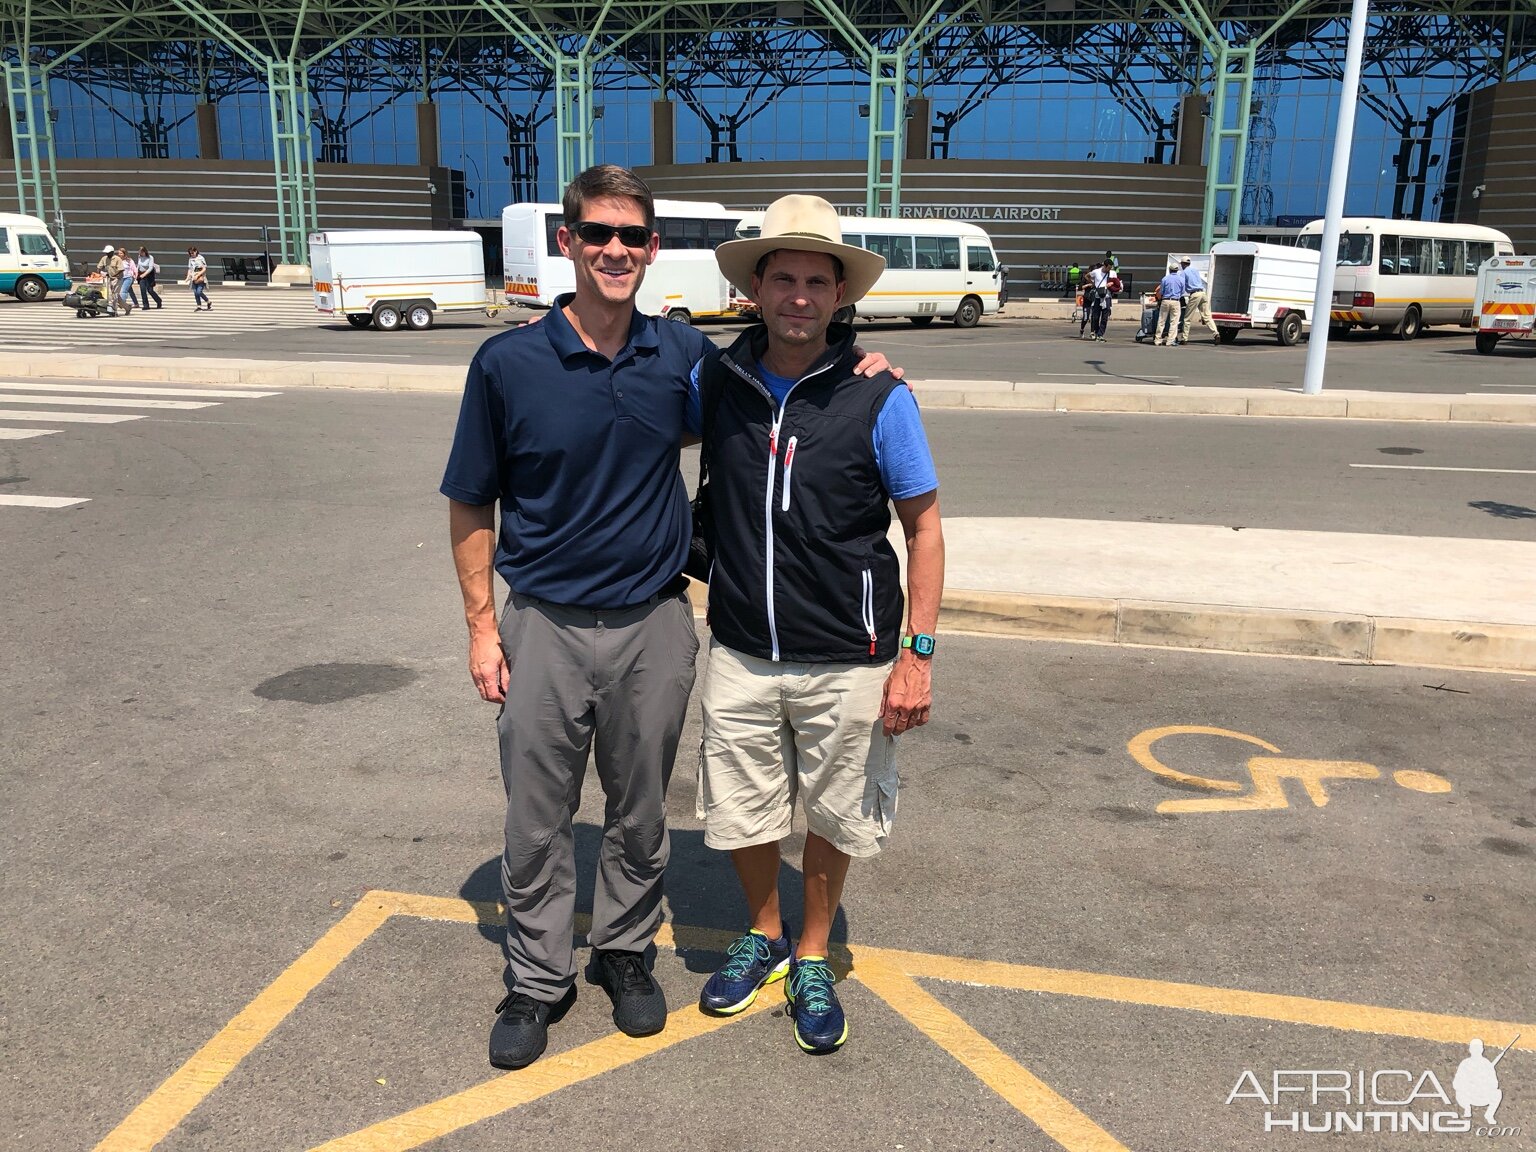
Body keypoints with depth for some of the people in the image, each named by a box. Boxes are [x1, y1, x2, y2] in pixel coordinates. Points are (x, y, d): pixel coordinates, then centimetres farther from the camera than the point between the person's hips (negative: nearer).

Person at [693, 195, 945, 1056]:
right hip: (741, 655, 3)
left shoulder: (878, 398, -11)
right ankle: (763, 936, 43)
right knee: (740, 815, 15)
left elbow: (924, 526, -5)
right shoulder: (717, 384, -3)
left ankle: (812, 960, 39)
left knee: (834, 818, 14)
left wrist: (919, 654, -10)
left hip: (846, 662, -2)